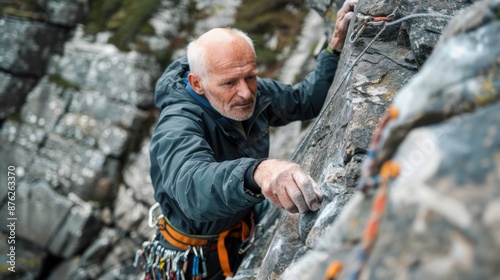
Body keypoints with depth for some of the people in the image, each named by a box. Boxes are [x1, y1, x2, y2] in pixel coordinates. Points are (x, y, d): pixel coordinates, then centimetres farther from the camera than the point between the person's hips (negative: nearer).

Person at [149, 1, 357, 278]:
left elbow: (305, 99, 3)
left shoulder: (253, 93, -13)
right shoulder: (177, 127, -35)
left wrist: (336, 46, -10)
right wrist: (256, 173, -75)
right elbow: (193, 186, -55)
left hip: (247, 229, 6)